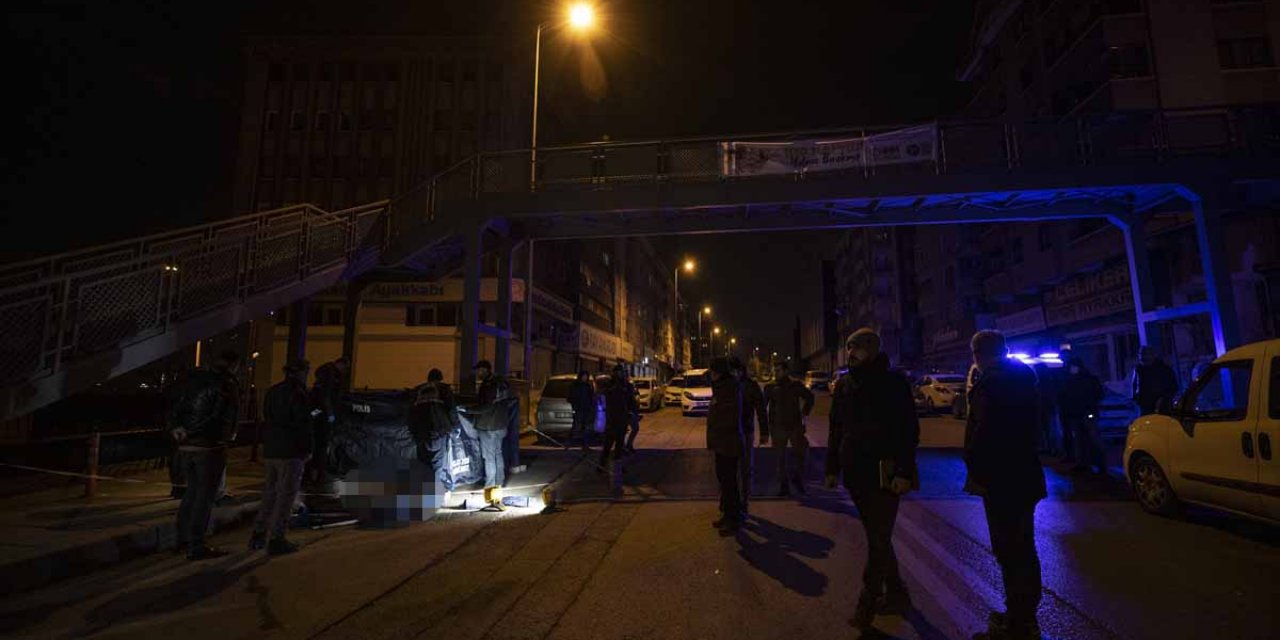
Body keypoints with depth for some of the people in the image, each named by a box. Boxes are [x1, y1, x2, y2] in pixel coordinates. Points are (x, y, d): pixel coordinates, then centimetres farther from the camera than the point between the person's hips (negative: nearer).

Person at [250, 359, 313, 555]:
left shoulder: (272, 392, 13)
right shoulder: (297, 393, -14)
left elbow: (268, 418, 18)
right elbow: (304, 425, -15)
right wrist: (309, 449, -6)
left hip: (270, 451, 8)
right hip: (291, 452, -8)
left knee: (270, 493, 18)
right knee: (286, 495, -1)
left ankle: (258, 535, 22)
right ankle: (276, 540, 3)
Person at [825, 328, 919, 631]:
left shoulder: (894, 382, -8)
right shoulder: (843, 384, 7)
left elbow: (910, 430, -10)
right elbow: (836, 429, 12)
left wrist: (904, 472, -17)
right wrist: (833, 467, 11)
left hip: (885, 474, -6)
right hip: (856, 473, 6)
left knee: (879, 539, -1)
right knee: (878, 537, 15)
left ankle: (867, 602, 10)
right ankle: (896, 594, 31)